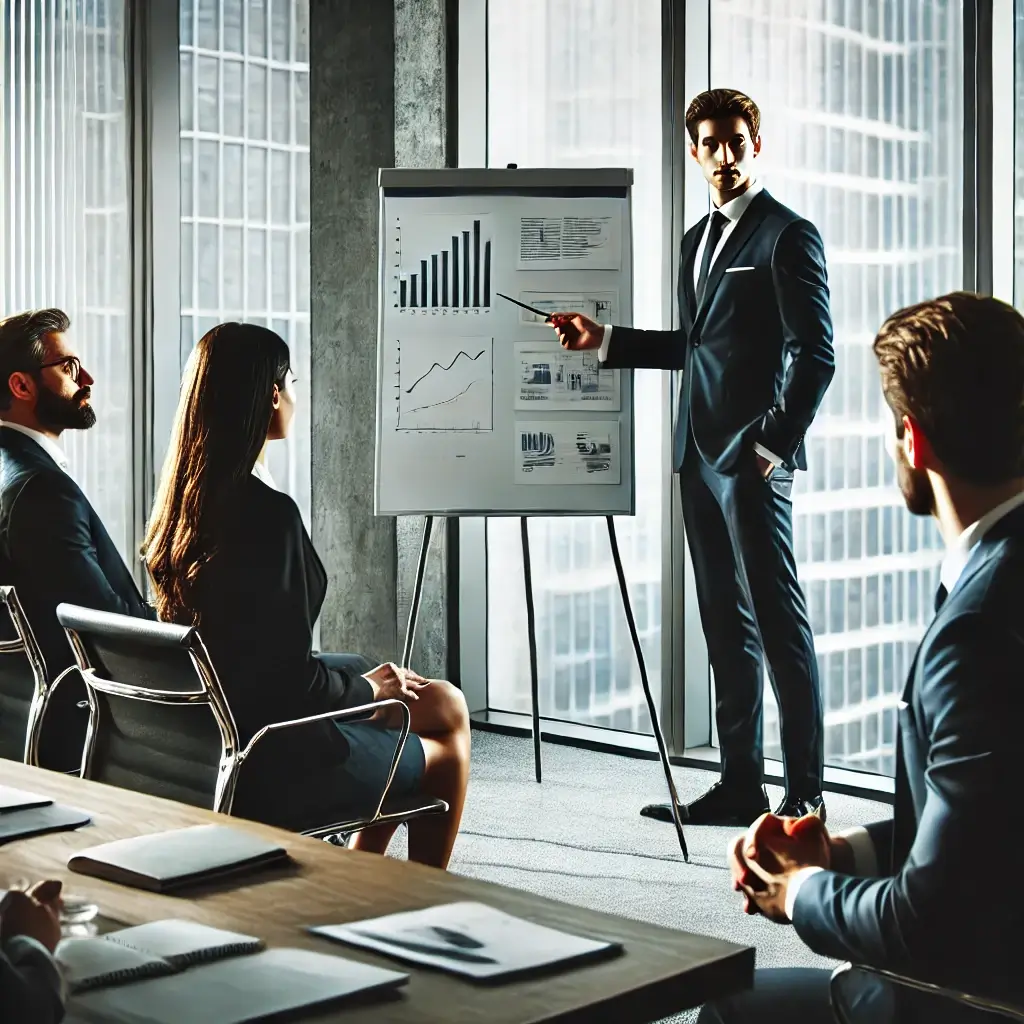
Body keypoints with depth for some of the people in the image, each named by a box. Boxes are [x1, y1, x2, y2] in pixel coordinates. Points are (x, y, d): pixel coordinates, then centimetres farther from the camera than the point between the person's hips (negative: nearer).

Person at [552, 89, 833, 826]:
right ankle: (740, 785, 16)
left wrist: (774, 442, -15)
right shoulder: (699, 239, 19)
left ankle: (806, 794, 0)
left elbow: (816, 355, -11)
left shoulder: (788, 236, -5)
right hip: (700, 454, 8)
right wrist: (604, 341, 16)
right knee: (726, 625, 10)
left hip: (752, 457, -8)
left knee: (778, 621, -6)